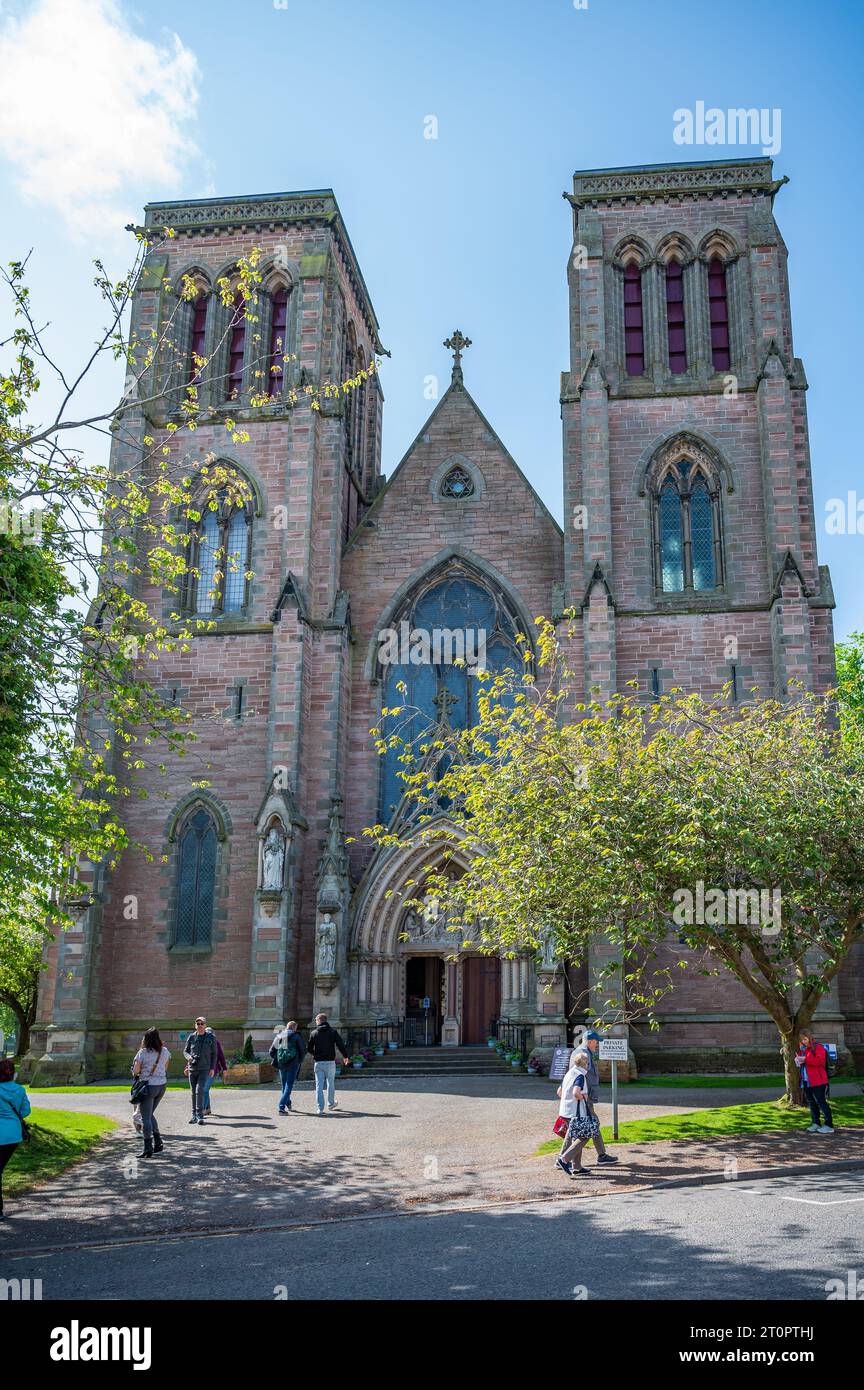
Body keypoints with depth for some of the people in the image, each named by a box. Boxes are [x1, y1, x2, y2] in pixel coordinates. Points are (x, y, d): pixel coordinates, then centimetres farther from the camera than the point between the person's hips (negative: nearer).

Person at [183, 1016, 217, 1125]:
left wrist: (212, 1068, -3)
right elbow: (185, 1051, 11)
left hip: (204, 1068, -3)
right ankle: (194, 1116, 18)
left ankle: (200, 1115, -13)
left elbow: (214, 1054, 4)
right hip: (192, 1068, 3)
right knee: (194, 1092, 8)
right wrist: (188, 1057, -12)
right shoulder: (191, 1037, 3)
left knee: (199, 1090, -17)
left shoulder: (211, 1038, 0)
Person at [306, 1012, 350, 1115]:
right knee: (330, 1083, 17)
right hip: (330, 1061, 0)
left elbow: (309, 1048, 3)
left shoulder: (314, 1033, 0)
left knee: (319, 1085, 3)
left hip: (318, 1062, 0)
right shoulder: (333, 1032, -1)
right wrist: (345, 1056, 10)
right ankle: (331, 1104, 29)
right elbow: (340, 1045, -4)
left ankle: (320, 1108, -3)